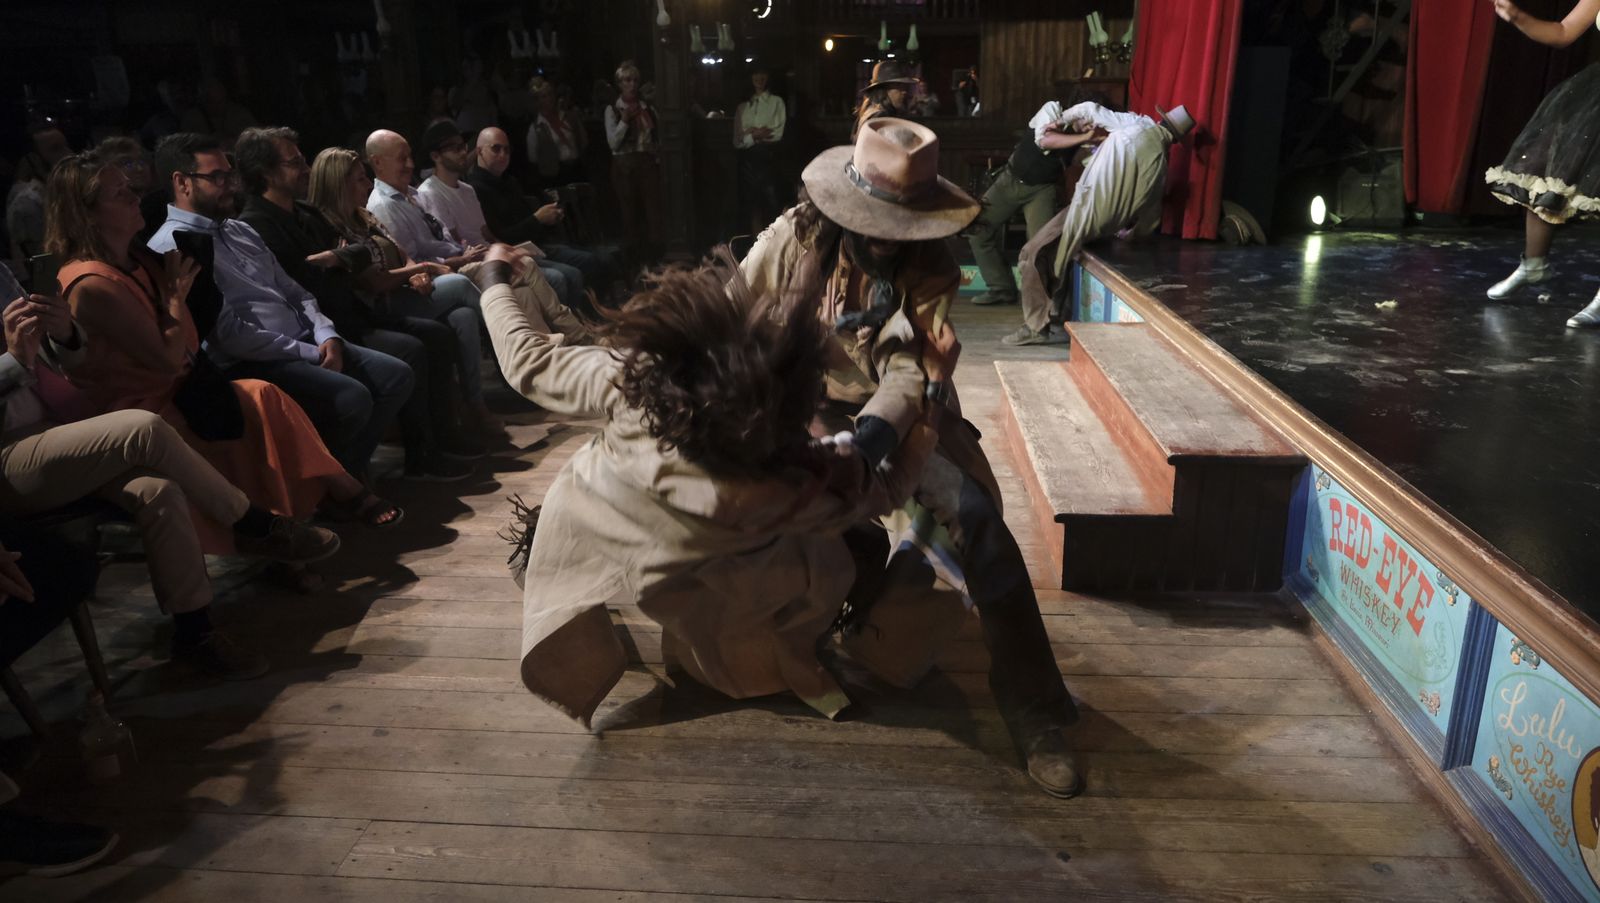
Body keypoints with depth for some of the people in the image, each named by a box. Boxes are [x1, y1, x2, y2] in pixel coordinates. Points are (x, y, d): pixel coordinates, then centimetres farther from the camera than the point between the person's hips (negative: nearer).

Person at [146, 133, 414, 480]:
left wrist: (326, 335, -1)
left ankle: (349, 469, 6)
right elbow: (230, 335, -18)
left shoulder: (240, 230, 18)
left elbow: (294, 292, 19)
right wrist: (310, 353, -15)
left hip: (304, 344, 9)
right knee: (352, 397, -29)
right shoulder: (173, 246, -10)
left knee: (396, 376, -4)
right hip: (249, 363, -9)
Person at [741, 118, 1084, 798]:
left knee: (974, 514, -24)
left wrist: (877, 425, -38)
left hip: (897, 416, -1)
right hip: (802, 408, 1)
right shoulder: (793, 240, -7)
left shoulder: (929, 267, -6)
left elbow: (911, 366, -19)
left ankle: (1033, 713, -13)